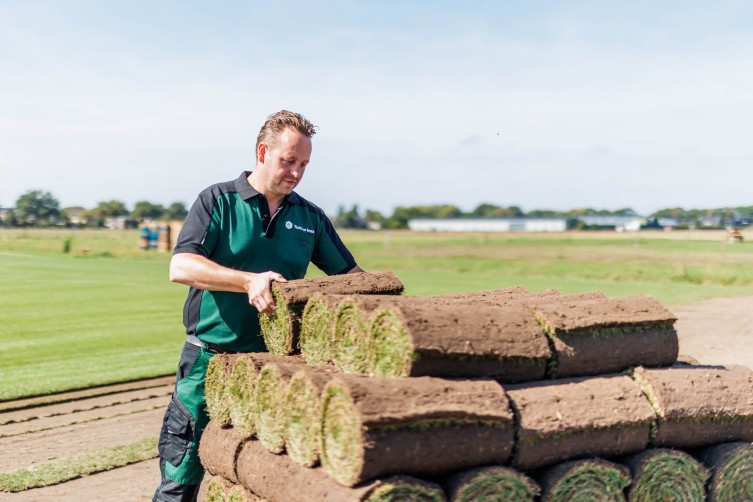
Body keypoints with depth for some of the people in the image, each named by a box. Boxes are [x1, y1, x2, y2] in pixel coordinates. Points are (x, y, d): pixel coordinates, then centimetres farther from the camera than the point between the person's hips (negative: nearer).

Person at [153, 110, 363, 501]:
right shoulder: (218, 201, -2)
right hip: (210, 360, -3)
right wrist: (249, 281, -29)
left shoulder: (310, 217, 10)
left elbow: (348, 272, 15)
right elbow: (181, 267, -15)